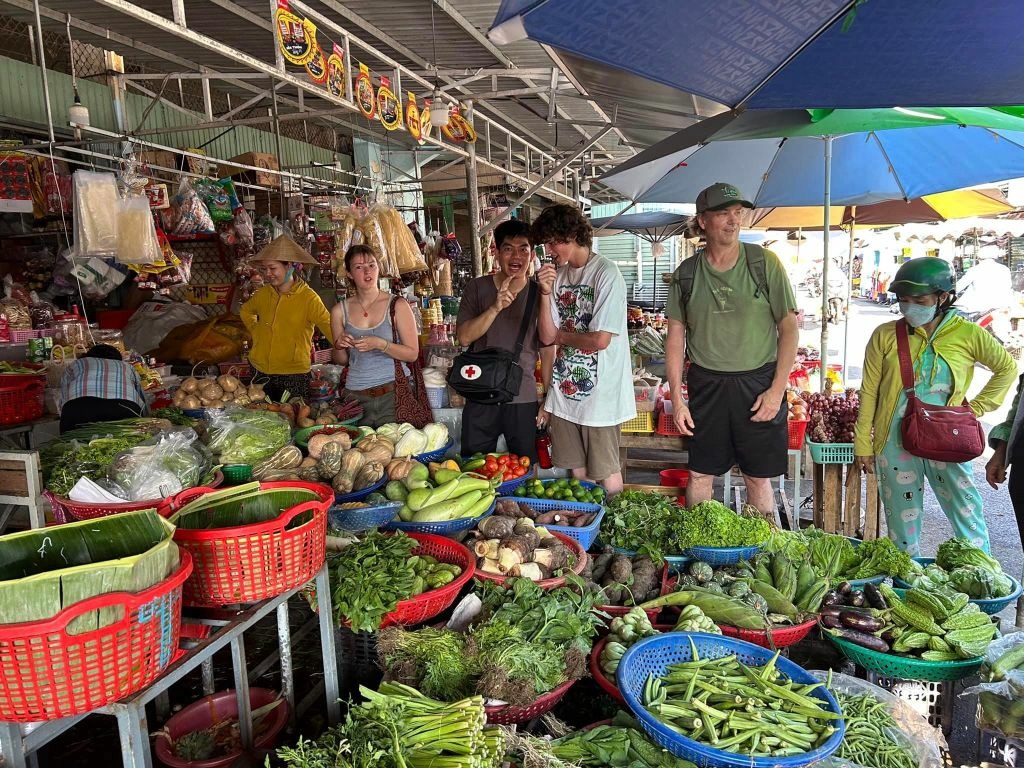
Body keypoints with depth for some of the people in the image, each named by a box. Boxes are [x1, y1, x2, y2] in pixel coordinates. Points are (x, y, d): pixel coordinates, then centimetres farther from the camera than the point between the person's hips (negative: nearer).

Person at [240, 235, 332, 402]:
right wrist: (256, 331, 9)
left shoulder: (308, 297, -12)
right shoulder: (263, 294, 3)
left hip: (294, 374, -4)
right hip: (260, 371, 5)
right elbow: (246, 311, 25)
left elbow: (328, 326, -23)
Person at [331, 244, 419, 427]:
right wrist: (339, 346, -7)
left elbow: (412, 354, -6)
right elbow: (341, 361, 14)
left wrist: (379, 344, -19)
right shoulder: (340, 311, 5)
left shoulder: (397, 305, -2)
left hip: (392, 393, -2)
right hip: (356, 396, 2)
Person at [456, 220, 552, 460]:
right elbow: (464, 338, -8)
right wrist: (495, 308, -21)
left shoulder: (539, 294, 1)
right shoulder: (477, 288, 1)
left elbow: (547, 350, 3)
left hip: (524, 400, 0)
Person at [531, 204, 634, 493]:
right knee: (576, 472, 14)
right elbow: (546, 337, 4)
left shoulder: (606, 274, -11)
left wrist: (560, 336, -1)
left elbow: (600, 340, -16)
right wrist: (545, 294, -9)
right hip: (564, 391, 6)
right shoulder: (557, 275, 8)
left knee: (606, 476, 5)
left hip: (598, 393, -6)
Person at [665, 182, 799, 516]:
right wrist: (676, 398, 0)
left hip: (758, 383, -1)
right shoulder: (686, 273, 2)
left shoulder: (764, 263, -4)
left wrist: (777, 390, -8)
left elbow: (789, 328, -2)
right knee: (700, 475, 9)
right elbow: (675, 337, 5)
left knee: (758, 478, 8)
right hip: (706, 384, 2)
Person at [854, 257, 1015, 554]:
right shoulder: (885, 336, -1)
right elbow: (869, 392, 2)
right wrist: (863, 445, 2)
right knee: (903, 519, 8)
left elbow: (1007, 368, 14)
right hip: (896, 444, 0)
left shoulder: (969, 335, -1)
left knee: (969, 517, 2)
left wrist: (976, 408, 5)